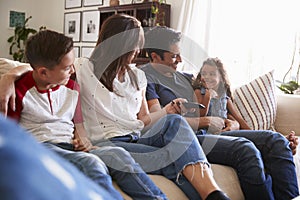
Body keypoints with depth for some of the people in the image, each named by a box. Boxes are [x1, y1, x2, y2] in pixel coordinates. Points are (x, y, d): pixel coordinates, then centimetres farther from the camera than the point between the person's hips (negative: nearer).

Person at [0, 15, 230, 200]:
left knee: (175, 121, -27)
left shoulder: (137, 76, 20)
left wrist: (166, 111, 3)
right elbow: (28, 70, -1)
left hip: (137, 141, 5)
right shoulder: (84, 69, 2)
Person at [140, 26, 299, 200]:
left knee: (276, 140, -8)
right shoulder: (146, 77, -1)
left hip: (207, 133, 9)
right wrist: (206, 121, -6)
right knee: (245, 149, -32)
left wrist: (229, 123, 7)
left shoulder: (183, 76, 26)